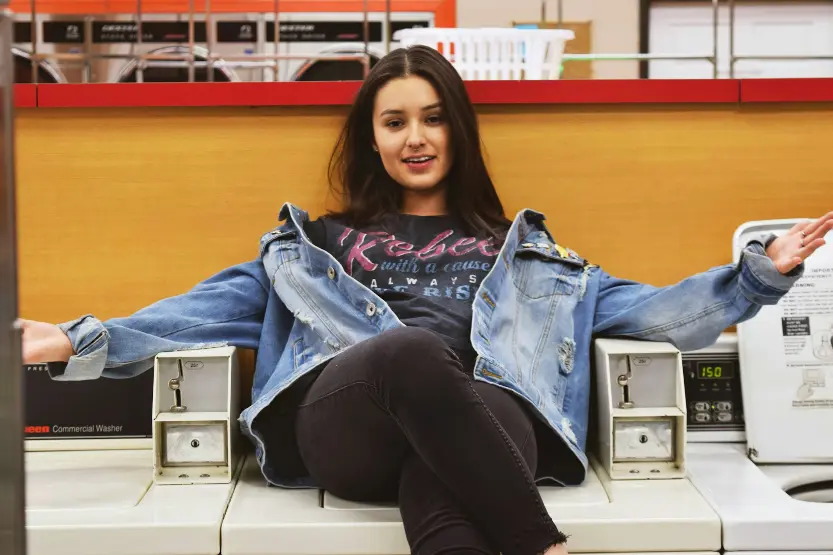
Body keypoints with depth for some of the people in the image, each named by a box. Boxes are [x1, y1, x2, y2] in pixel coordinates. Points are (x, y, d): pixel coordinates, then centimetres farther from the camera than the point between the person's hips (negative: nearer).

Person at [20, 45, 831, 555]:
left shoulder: (519, 251, 30)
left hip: (485, 425, 1)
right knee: (410, 348, -38)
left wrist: (759, 274, 13)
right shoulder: (315, 245, 30)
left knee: (435, 487, -39)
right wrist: (83, 342, 11)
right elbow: (215, 306, 24)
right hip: (345, 425, 0)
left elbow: (639, 309, 25)